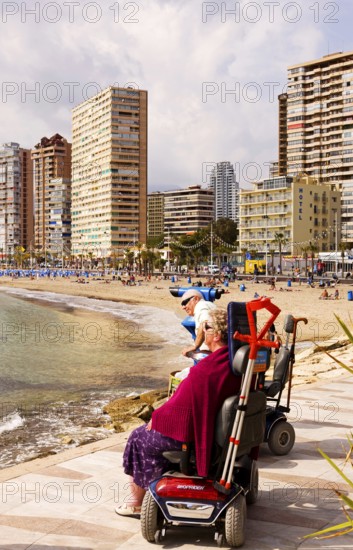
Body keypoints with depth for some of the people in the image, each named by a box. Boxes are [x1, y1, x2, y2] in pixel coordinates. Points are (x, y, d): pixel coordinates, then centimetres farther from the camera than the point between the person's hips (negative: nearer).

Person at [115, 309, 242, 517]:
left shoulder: (204, 371, -30)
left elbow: (179, 408, -23)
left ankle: (137, 501, 29)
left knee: (139, 437, 14)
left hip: (191, 432, -8)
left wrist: (155, 418, -3)